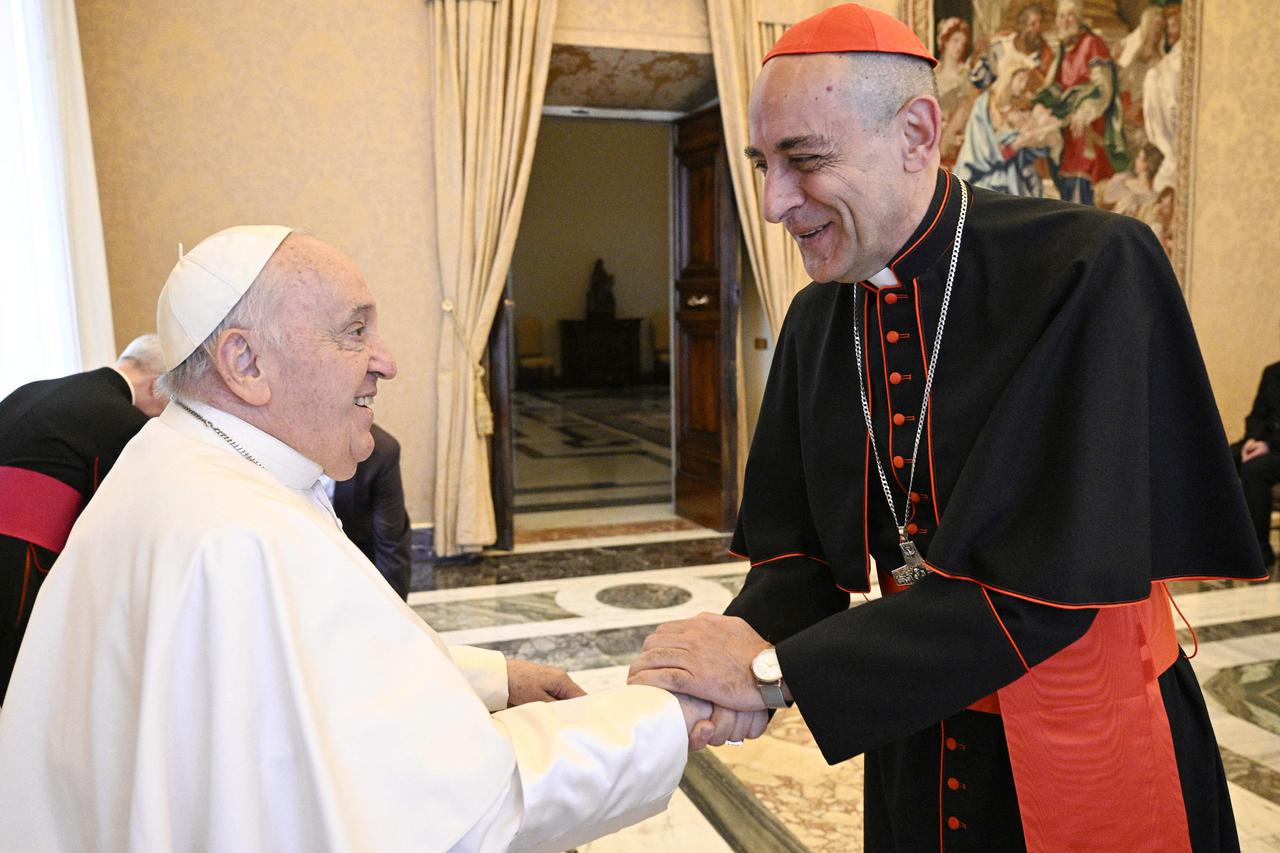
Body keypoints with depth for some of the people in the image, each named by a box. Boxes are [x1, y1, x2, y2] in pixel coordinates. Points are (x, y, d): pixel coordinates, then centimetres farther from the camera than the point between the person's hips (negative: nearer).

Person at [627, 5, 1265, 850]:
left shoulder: (1092, 270, -21)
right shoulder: (817, 319, -3)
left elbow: (1053, 581, -28)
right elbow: (797, 545, 0)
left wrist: (775, 668, -28)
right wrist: (747, 642, -22)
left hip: (1088, 748, -4)